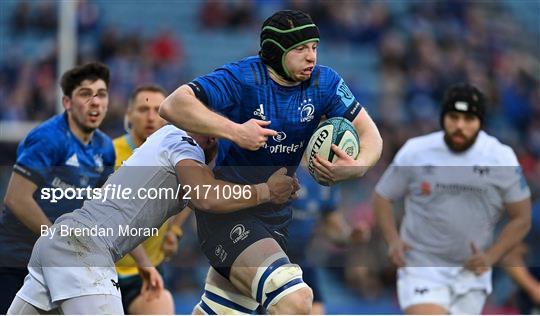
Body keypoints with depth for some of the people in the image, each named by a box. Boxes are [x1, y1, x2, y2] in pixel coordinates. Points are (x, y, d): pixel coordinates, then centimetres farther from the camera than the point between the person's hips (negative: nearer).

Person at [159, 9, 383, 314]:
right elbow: (173, 105, -25)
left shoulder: (324, 82, -2)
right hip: (227, 212, -7)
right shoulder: (243, 78, -17)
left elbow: (369, 133, 1)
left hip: (276, 215, 7)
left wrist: (357, 166, -21)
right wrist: (235, 131, -31)